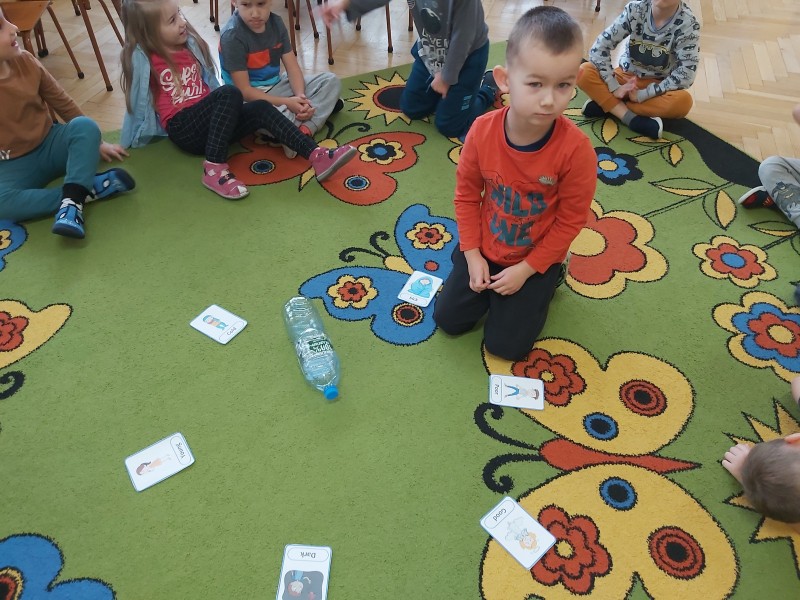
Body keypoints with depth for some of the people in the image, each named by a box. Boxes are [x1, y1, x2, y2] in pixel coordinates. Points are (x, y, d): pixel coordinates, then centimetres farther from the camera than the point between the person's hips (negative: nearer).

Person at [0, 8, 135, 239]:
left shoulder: (24, 60, -6)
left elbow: (62, 102, 6)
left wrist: (95, 142, 10)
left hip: (49, 145, 3)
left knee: (85, 126, -26)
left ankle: (72, 200, -37)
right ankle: (87, 189, -27)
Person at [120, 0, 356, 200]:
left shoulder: (189, 44, 11)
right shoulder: (143, 58, -8)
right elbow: (137, 100, 0)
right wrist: (130, 142, 10)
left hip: (208, 122, 6)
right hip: (183, 129, -6)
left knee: (261, 109, -17)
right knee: (229, 94, -29)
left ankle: (317, 156, -31)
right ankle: (214, 169, -37)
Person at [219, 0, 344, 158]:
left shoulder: (276, 22, -1)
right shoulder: (232, 36, -20)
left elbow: (292, 66, -3)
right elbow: (244, 90, -21)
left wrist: (300, 96, -23)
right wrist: (286, 103, -26)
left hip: (277, 85, 7)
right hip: (249, 98, -7)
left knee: (331, 81, -3)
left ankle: (303, 132, -25)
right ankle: (322, 106, -18)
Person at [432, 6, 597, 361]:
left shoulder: (576, 149, -28)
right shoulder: (482, 131, -21)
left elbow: (570, 220, -16)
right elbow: (467, 194, -7)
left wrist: (527, 269, -15)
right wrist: (471, 254, -8)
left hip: (536, 257, -2)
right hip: (484, 248, 3)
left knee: (506, 345, 1)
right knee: (448, 320, 7)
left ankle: (546, 280, 24)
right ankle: (487, 276, 30)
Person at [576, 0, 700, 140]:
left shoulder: (688, 24, -15)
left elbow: (685, 74, -22)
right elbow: (600, 47, -15)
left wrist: (641, 95, -26)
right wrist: (614, 88, -24)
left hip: (657, 87, -1)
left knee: (683, 101, -35)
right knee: (584, 72, -24)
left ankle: (604, 102, -25)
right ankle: (631, 118, -30)